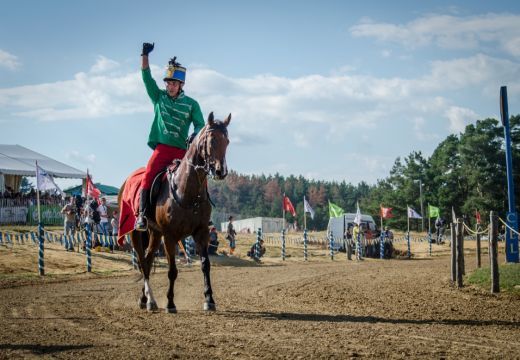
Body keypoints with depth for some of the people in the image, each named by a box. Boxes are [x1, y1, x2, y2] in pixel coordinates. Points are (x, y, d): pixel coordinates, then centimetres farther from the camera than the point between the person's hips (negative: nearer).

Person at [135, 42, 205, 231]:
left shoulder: (191, 104, 10)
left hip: (182, 151, 1)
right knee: (148, 177, -19)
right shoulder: (159, 97, 13)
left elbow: (200, 124, 4)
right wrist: (145, 55, -4)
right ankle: (141, 216, -19)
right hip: (162, 148, -1)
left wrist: (195, 135, -19)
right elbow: (147, 77, 6)